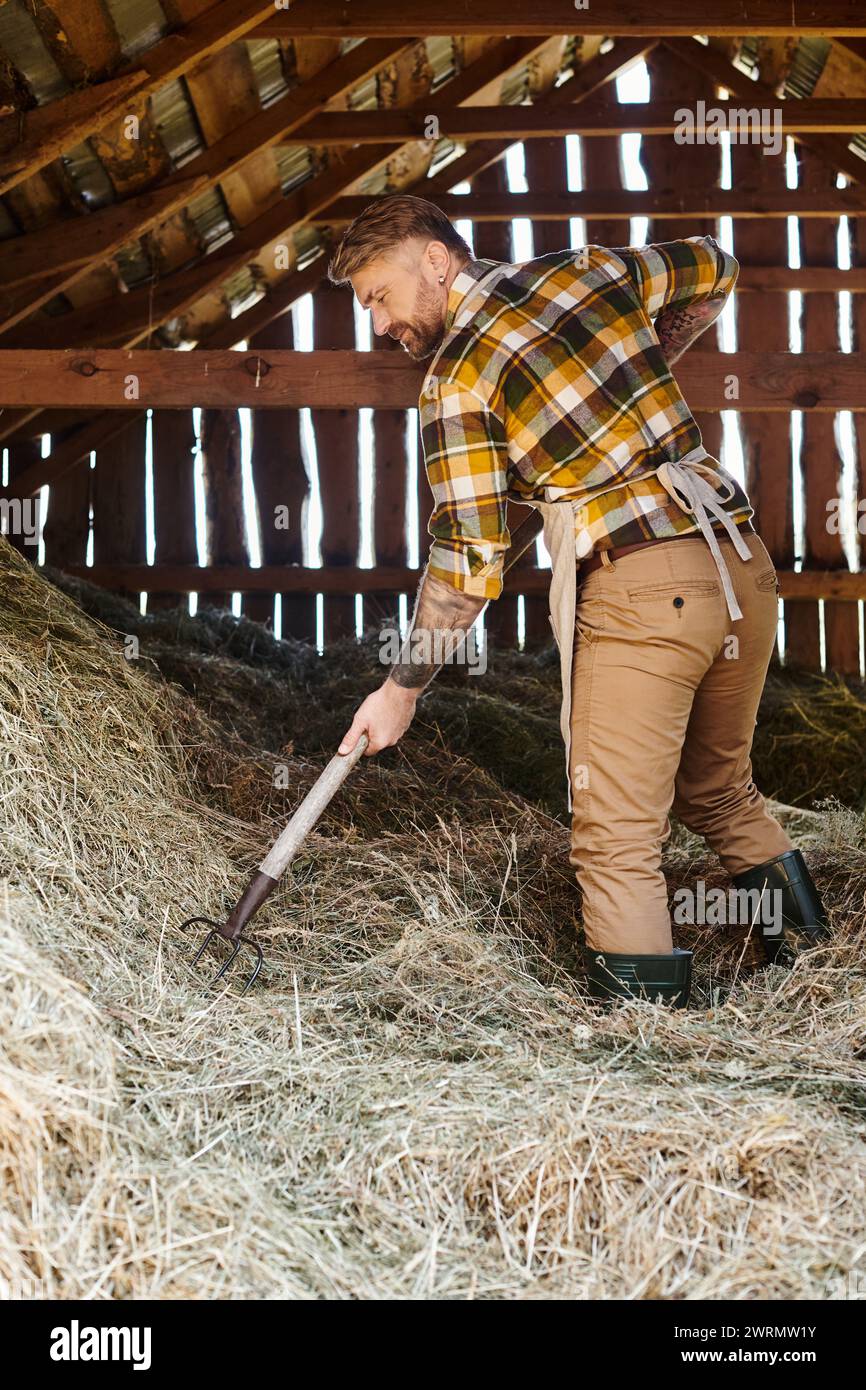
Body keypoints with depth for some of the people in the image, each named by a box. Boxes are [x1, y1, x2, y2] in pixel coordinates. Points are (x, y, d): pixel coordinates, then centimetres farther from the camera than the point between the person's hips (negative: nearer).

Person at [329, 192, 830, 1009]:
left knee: (616, 842, 0)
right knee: (719, 789, 26)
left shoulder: (458, 377, -5)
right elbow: (712, 272, 30)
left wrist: (401, 689, 3)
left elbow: (467, 565, -7)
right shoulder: (588, 268, 12)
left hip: (639, 591, -7)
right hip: (744, 565, 7)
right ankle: (799, 934, 31)